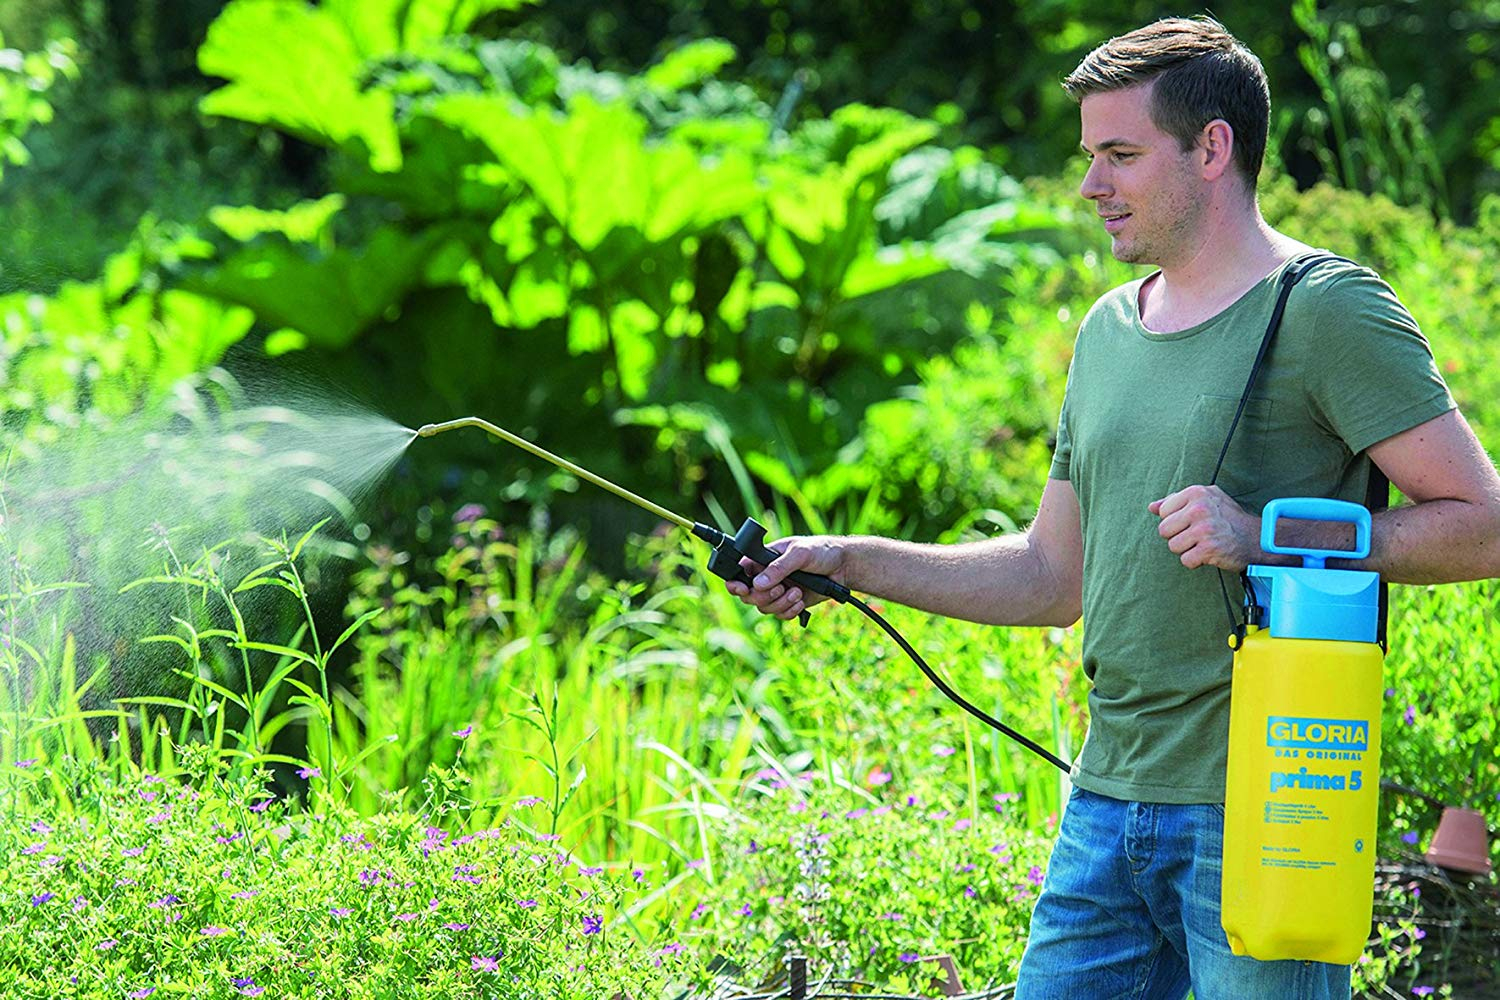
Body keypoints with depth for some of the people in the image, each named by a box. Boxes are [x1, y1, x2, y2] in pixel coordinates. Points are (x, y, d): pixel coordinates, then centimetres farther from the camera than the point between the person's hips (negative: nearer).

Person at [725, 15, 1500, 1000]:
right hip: (1107, 808, 7)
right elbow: (1053, 578, 20)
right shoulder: (1109, 330, 16)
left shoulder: (1326, 309, -7)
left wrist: (1268, 538, -19)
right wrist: (847, 560, 12)